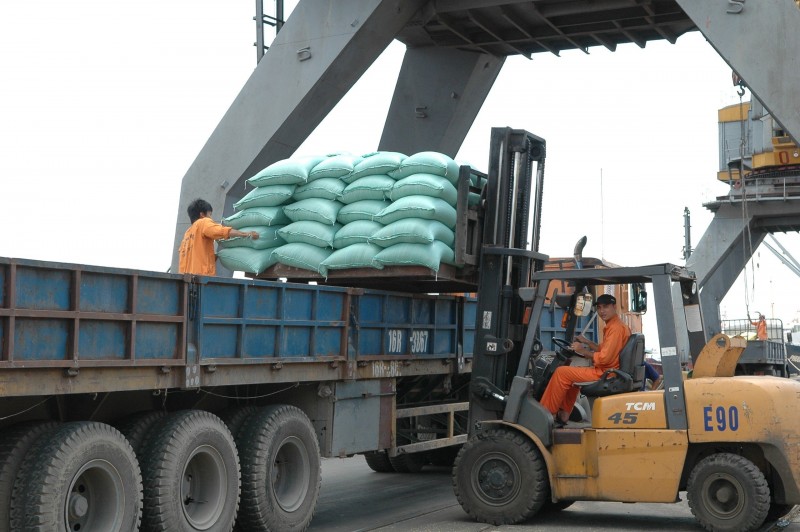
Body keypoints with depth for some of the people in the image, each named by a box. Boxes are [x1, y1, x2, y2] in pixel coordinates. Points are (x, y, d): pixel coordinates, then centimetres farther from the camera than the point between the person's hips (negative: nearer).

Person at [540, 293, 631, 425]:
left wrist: (582, 351, -12)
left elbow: (604, 358, -25)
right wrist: (587, 342, 11)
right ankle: (564, 414, 16)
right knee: (571, 374, 26)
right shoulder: (612, 326, 14)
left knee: (561, 372, -9)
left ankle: (549, 413, -1)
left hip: (605, 374, -11)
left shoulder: (616, 328, -19)